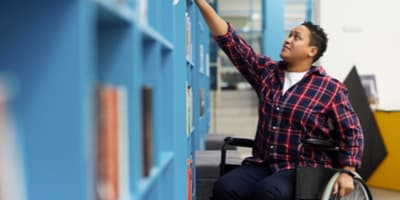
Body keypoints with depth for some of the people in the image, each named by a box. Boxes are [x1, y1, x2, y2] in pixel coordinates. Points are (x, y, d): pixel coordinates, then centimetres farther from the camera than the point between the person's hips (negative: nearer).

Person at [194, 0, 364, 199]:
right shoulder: (267, 71, 10)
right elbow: (229, 40, 5)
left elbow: (352, 132, 2)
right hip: (262, 165, 4)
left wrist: (347, 172, -10)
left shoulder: (329, 88, 0)